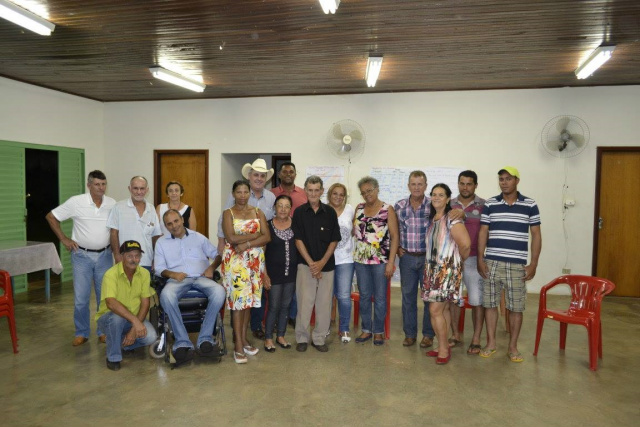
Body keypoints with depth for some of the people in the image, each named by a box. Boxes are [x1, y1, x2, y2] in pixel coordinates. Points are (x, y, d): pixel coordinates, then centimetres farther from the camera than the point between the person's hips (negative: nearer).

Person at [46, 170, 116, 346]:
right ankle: (82, 333, 19)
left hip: (105, 255, 2)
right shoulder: (76, 202, -10)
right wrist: (64, 239, -3)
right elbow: (51, 217, -1)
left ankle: (103, 331, 22)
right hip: (82, 255, -2)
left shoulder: (112, 204, -2)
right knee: (81, 298, 2)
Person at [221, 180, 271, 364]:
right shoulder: (228, 213, 2)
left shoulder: (258, 212, 10)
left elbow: (267, 237, -2)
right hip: (234, 260, -3)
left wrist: (246, 244, -13)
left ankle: (244, 339, 21)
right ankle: (239, 346, 1)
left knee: (249, 300, 8)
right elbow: (231, 238, -13)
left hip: (255, 260, 3)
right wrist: (254, 235, -10)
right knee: (238, 300, -5)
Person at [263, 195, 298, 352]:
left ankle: (281, 336, 27)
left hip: (291, 272, 3)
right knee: (274, 306, 1)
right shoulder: (268, 226, -6)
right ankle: (268, 338, 17)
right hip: (274, 273, -3)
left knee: (285, 306, 12)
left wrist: (301, 270, 3)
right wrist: (264, 274, -9)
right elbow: (262, 252, -5)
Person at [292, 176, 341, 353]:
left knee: (324, 303, 5)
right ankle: (302, 338, 15)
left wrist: (322, 262, -7)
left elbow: (334, 240, 3)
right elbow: (298, 240, -3)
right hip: (305, 264, -1)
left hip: (326, 265, 1)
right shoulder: (299, 212, 0)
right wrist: (311, 263, -11)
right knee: (304, 302, -1)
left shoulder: (330, 212, 3)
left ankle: (319, 338, 19)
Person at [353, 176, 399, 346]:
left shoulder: (388, 209, -5)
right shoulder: (359, 208, 7)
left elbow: (395, 236, -7)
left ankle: (378, 331, 20)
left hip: (381, 261, -4)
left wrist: (391, 262, -12)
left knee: (380, 298, 6)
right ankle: (366, 329, 25)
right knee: (364, 296, 11)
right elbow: (353, 231, 15)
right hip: (361, 260, 4)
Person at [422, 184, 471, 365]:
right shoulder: (431, 219, 12)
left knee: (435, 310, -8)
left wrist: (460, 259, -4)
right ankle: (443, 347, 21)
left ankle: (443, 349, 6)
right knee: (443, 309, 13)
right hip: (433, 268, 7)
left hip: (447, 269, -7)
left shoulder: (452, 219, -13)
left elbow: (466, 244, -20)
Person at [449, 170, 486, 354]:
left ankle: (476, 340, 12)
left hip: (474, 260, -3)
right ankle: (455, 335, 24)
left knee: (477, 300, 1)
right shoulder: (449, 205, 6)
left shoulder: (483, 206, -1)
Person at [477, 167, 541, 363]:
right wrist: (480, 259, -2)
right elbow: (483, 232, 5)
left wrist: (533, 264, -2)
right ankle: (491, 343, 20)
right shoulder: (490, 204, 4)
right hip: (492, 262, 1)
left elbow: (536, 235, 3)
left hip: (517, 265, -1)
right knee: (490, 303, 6)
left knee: (516, 307, 5)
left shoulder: (530, 205, 2)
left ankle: (513, 347, 19)